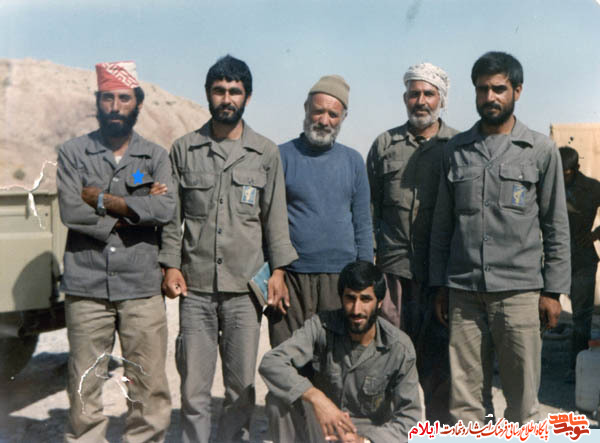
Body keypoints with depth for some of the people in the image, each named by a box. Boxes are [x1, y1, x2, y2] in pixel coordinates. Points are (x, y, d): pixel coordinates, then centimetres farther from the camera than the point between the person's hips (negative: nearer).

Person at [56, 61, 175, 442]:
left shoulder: (156, 156, 9)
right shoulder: (73, 153, 7)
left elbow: (166, 209, -9)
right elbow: (70, 211, -8)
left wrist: (103, 200, -8)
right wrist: (137, 208, -7)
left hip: (142, 287, 1)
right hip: (87, 287, 0)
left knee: (149, 386, 1)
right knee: (84, 384, 3)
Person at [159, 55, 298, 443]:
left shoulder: (266, 153, 6)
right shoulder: (184, 149, 7)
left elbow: (276, 217, 7)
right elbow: (172, 215, 9)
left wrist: (278, 270, 0)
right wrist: (171, 265, 0)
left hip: (245, 287, 0)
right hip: (195, 286, 0)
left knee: (242, 385, 6)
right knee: (194, 385, 3)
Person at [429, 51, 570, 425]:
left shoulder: (541, 150, 5)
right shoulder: (456, 150, 11)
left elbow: (557, 226, 4)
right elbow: (442, 223, 13)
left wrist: (553, 290, -1)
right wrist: (439, 286, 10)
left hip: (519, 292, -2)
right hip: (464, 292, 2)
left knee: (523, 399, 3)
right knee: (465, 399, 5)